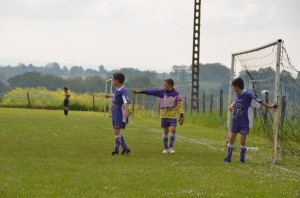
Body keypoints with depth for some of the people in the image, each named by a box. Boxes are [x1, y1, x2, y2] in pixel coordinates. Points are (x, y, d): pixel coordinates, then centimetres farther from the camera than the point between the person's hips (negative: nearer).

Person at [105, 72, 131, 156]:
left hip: (120, 115, -10)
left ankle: (116, 150, 0)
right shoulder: (117, 90, 9)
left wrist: (126, 111, -47)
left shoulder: (122, 91, -19)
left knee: (117, 131, -7)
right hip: (115, 114, 10)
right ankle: (125, 148, 20)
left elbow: (126, 101, -31)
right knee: (117, 131, 12)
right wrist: (109, 95, 53)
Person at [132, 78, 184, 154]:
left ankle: (171, 147, -1)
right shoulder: (162, 92, -2)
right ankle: (166, 148, 16)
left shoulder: (176, 94, -9)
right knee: (166, 131, 5)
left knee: (173, 129, -14)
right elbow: (151, 92, -2)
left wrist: (181, 115, -18)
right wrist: (140, 92, -4)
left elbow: (180, 105, -11)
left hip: (173, 115, -2)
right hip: (164, 115, 2)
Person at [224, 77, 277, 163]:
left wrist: (270, 106, -6)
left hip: (245, 123, -6)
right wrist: (232, 105, 10)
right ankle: (228, 157, 14)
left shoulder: (248, 95, -18)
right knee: (232, 138, 8)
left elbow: (259, 102, -10)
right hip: (236, 121, 6)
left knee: (243, 141, 0)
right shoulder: (238, 94, 4)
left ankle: (242, 159, 12)